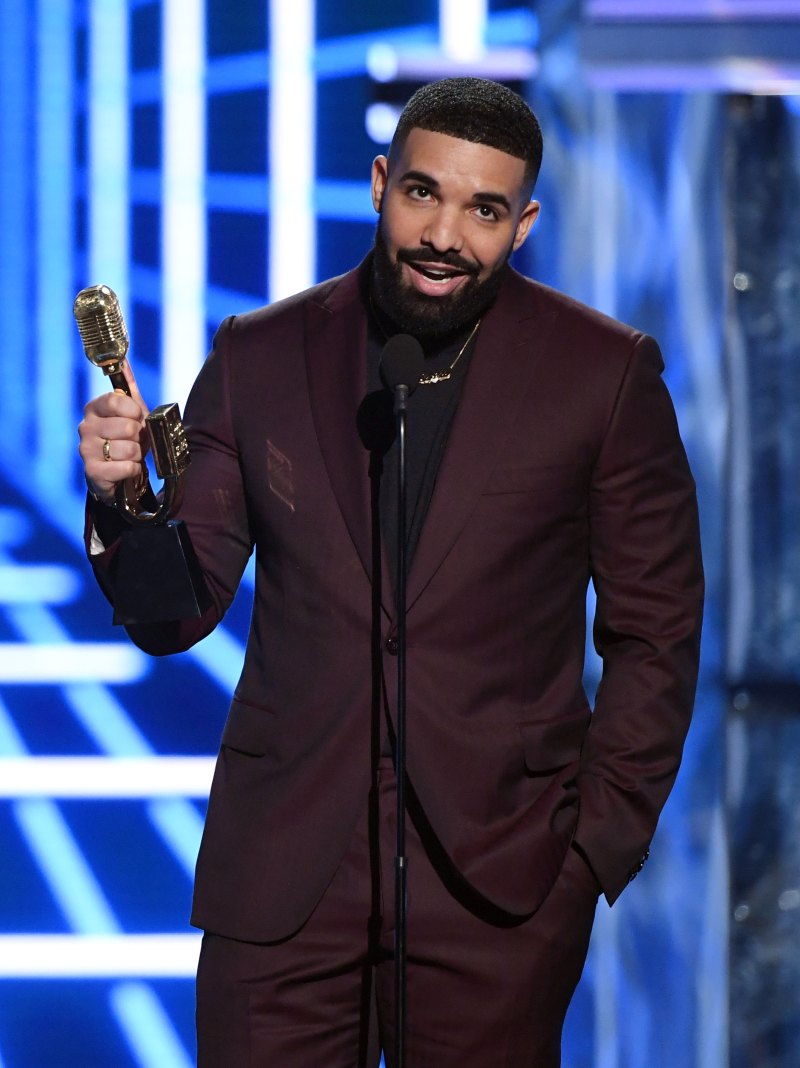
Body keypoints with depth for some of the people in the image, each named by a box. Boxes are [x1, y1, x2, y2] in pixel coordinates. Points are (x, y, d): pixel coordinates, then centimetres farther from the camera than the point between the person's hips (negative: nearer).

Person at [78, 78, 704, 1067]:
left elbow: (655, 632, 5)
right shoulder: (259, 357, 5)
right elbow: (174, 618, 4)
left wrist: (601, 840, -3)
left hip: (499, 892, -1)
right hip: (282, 874, 1)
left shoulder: (605, 373, 0)